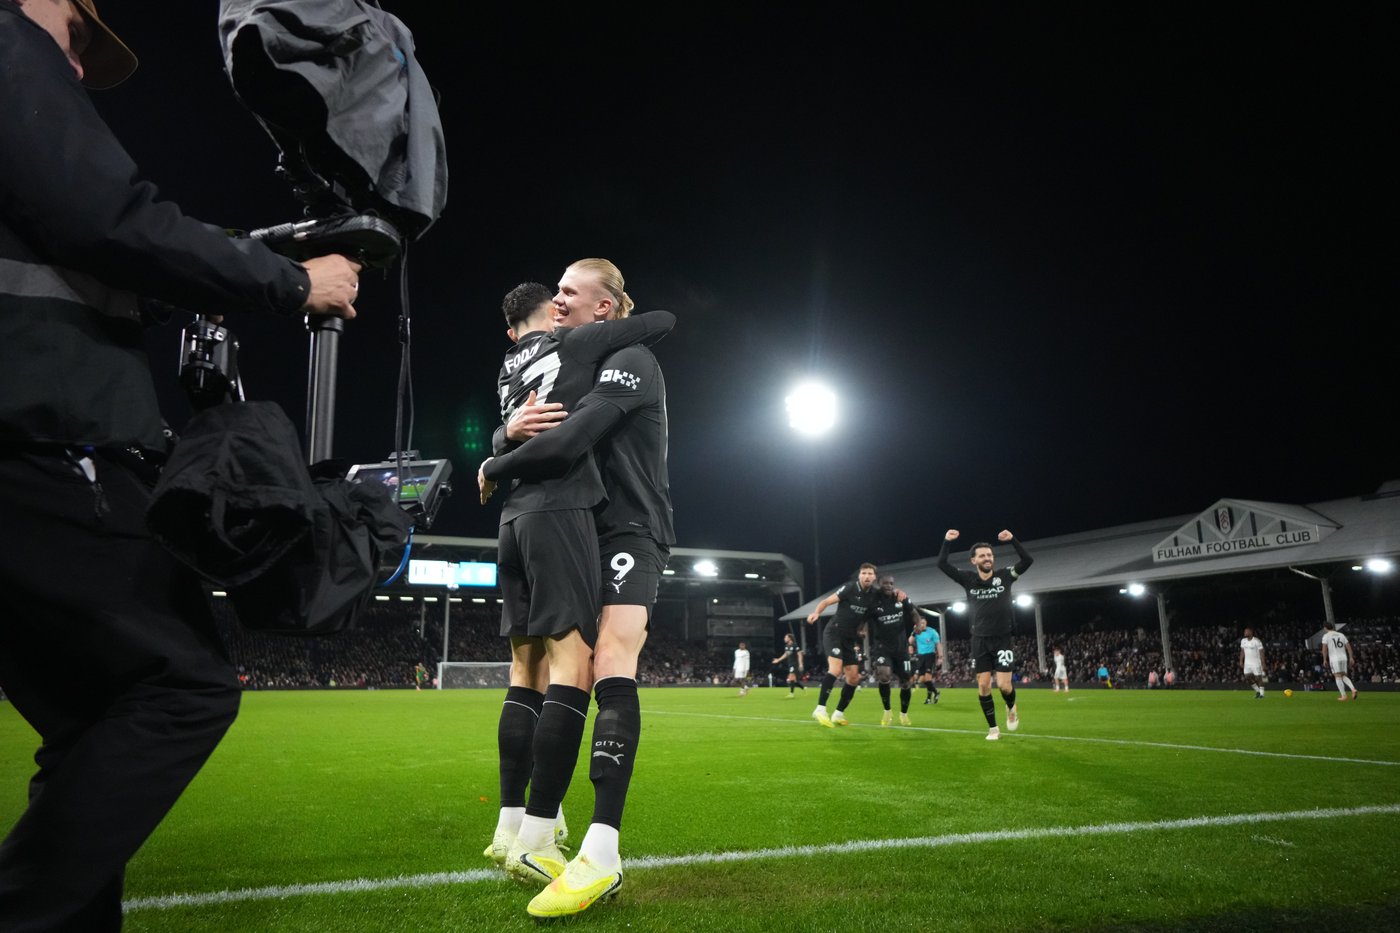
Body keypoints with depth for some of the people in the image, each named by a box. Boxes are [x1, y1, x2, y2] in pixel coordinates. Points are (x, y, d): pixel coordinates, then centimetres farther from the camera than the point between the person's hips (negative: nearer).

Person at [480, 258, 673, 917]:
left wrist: (495, 469, -8)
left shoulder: (629, 361, -11)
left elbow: (566, 444, -25)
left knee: (611, 669, -23)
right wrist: (513, 430, -11)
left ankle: (602, 851, -28)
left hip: (631, 534, -9)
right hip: (582, 535, 9)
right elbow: (540, 437, 15)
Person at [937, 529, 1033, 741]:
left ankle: (1011, 708, 27)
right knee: (983, 686, 0)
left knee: (1004, 685, -8)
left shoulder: (1004, 576, -2)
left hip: (1002, 639, -1)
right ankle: (993, 728, 16)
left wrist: (1012, 540, -21)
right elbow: (942, 565, -7)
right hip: (980, 640, 1)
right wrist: (947, 542, -19)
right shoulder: (968, 579, -1)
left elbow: (1027, 561, -11)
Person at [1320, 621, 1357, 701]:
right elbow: (1348, 646, 12)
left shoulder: (1326, 636, 1)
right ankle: (1353, 689, -10)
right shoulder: (1341, 635, 16)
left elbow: (1324, 649, -5)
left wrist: (1325, 659, 1)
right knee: (1344, 676, 13)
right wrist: (1351, 658, 13)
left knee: (1338, 676, -5)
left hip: (1334, 659, -5)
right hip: (1344, 658, 5)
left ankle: (1343, 695, -10)